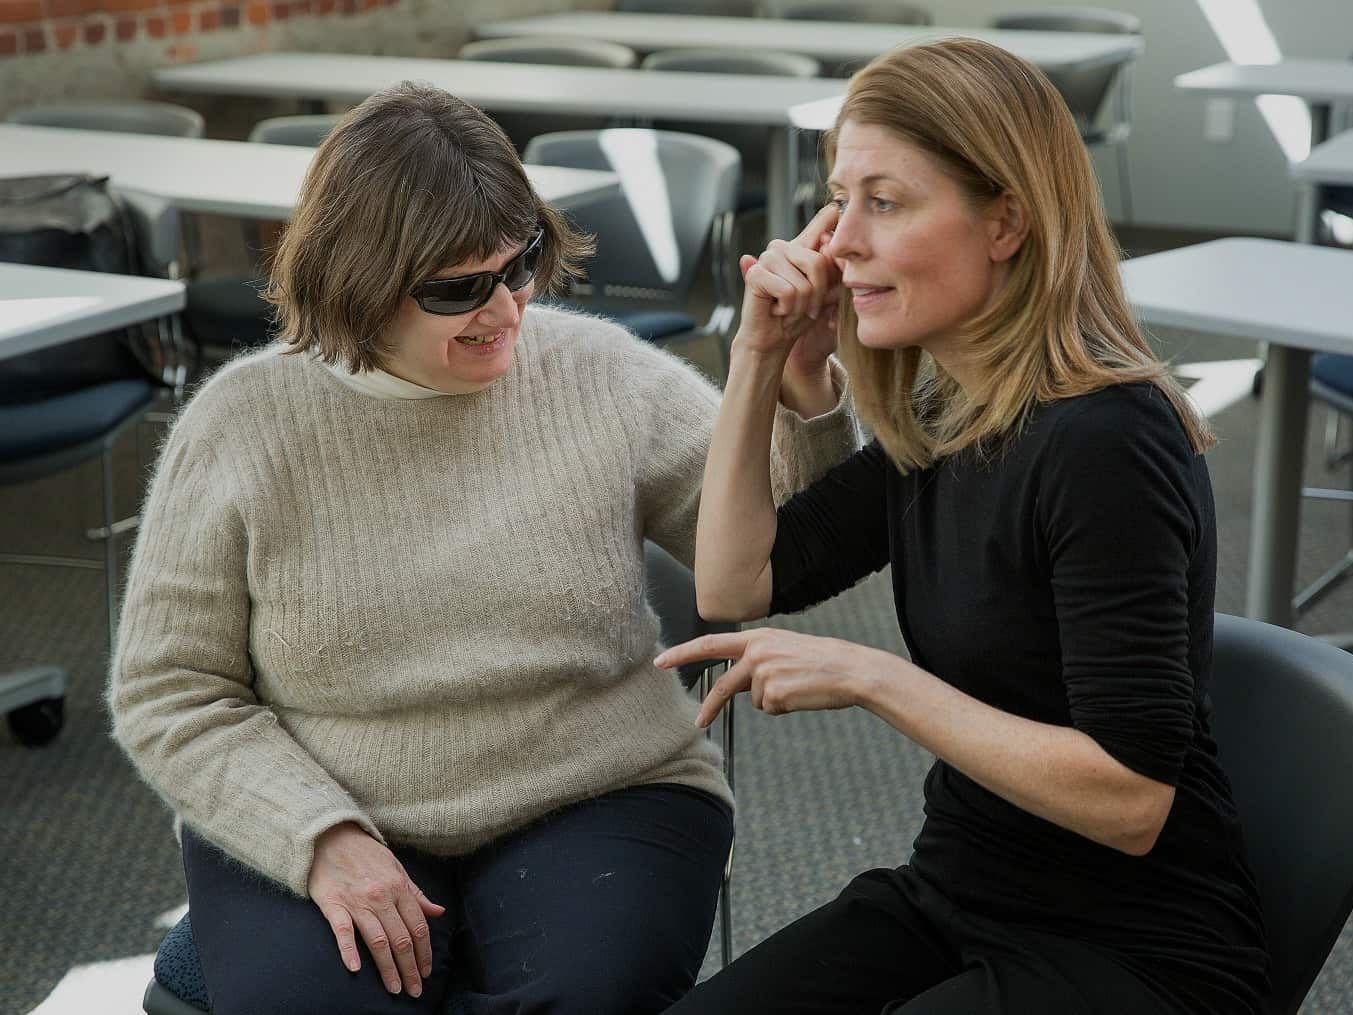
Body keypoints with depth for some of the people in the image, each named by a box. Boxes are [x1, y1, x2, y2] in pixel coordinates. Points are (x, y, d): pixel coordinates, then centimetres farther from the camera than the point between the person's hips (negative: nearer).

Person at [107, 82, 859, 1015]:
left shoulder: (604, 378, 0)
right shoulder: (243, 425, -3)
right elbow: (170, 692, -1)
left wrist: (802, 394, -20)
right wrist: (322, 838, -15)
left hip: (597, 801, 1)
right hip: (317, 823, 0)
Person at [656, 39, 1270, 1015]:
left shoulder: (1104, 445, -22)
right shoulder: (937, 419, 4)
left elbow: (1130, 798, -24)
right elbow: (737, 584, 8)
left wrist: (872, 678, -23)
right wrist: (760, 351, 1)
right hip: (954, 896, 7)